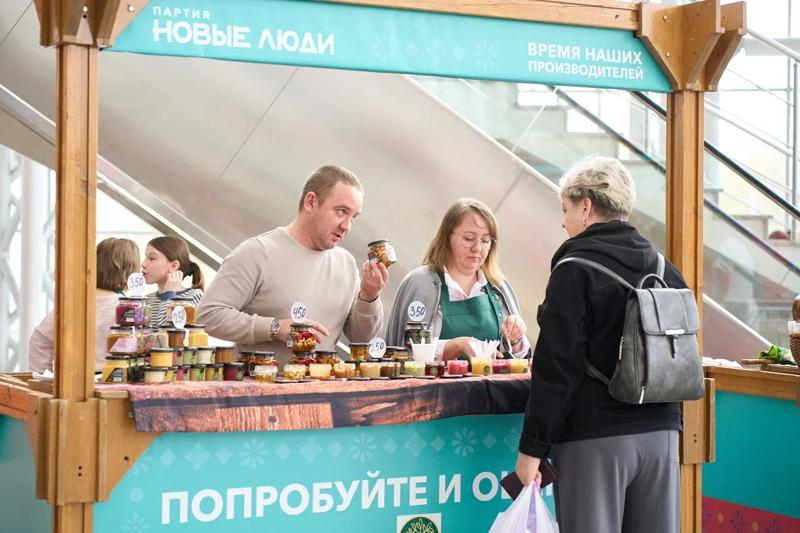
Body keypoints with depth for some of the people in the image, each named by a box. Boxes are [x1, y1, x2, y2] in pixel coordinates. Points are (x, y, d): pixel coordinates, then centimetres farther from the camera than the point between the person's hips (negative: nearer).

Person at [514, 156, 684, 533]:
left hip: (594, 437, -6)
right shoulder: (665, 270, 10)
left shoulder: (575, 270, -9)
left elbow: (557, 369, -13)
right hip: (661, 432, 6)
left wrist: (532, 448, -9)